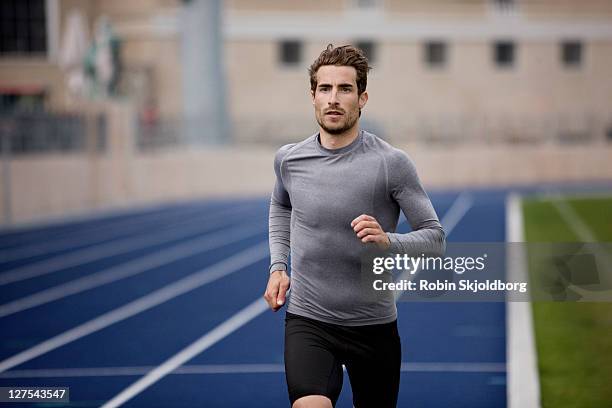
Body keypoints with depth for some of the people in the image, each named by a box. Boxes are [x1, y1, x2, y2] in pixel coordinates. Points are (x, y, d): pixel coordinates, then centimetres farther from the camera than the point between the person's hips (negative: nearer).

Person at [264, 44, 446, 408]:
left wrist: (387, 240, -26)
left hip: (373, 324, 0)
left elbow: (435, 237, -7)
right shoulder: (289, 159, 0)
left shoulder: (392, 163, -10)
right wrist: (278, 266, 11)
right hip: (308, 321, 1)